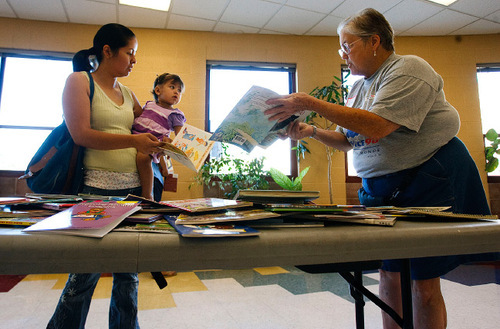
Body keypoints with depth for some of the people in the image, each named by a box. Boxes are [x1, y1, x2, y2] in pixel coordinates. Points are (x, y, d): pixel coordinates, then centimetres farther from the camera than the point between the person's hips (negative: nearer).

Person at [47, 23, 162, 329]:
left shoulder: (127, 93, 17)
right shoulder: (79, 81, 0)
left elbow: (148, 125, 28)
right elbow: (81, 134, -11)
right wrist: (134, 141, -17)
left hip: (132, 188, 6)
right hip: (97, 189, -5)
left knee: (128, 272, 11)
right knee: (85, 275, 3)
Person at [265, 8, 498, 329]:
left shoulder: (408, 69, -12)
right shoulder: (360, 87, 13)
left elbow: (377, 126, -27)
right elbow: (350, 140, 16)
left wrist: (312, 104, -26)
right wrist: (312, 132, 0)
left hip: (430, 179, -7)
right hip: (382, 186, 7)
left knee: (424, 282, -1)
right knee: (389, 274, 9)